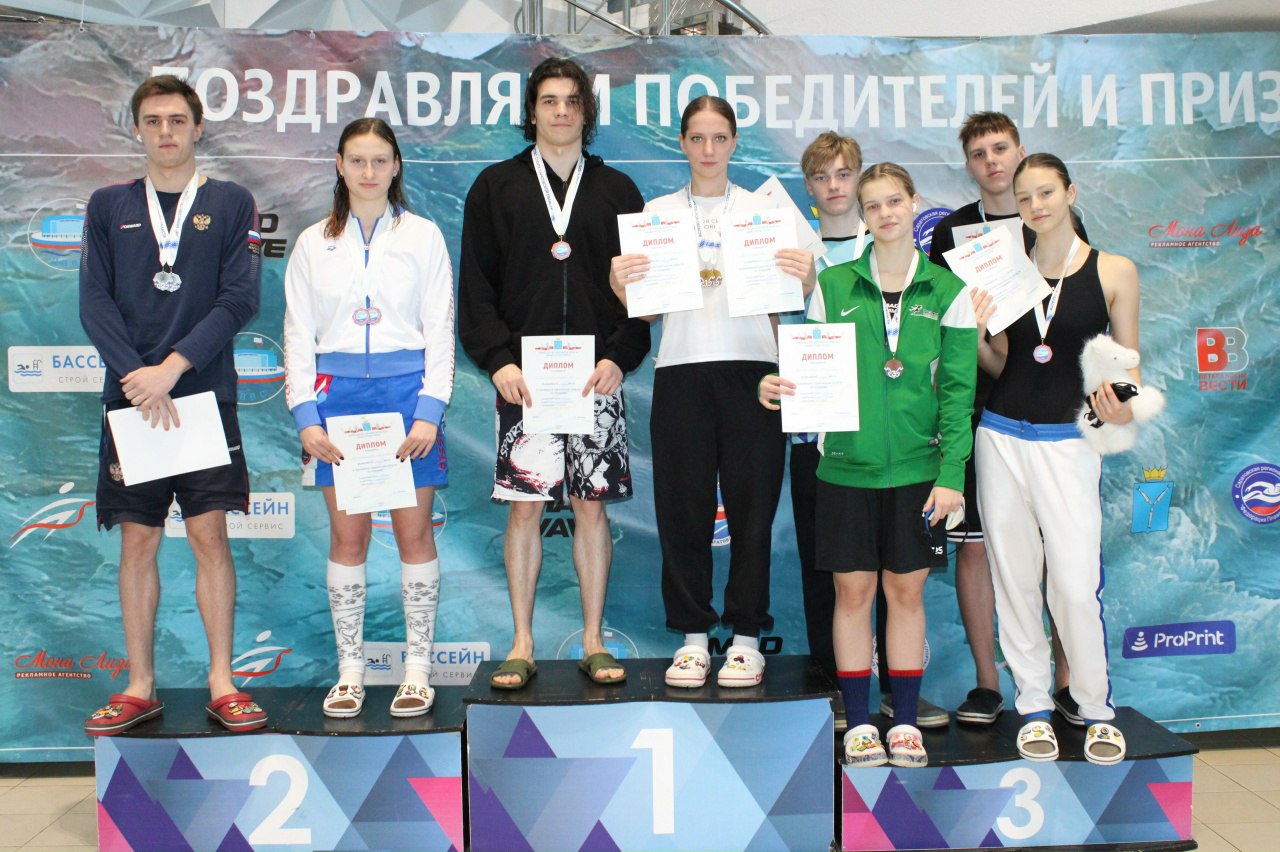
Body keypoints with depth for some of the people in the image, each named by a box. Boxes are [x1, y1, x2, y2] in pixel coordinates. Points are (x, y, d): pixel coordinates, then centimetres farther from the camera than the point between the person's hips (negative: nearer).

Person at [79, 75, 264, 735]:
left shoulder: (230, 203, 6)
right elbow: (94, 303, 3)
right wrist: (139, 375, -11)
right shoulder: (109, 206, 11)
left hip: (205, 393, -2)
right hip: (129, 396, 2)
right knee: (137, 541, 5)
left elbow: (238, 298, -4)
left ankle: (221, 683, 5)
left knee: (210, 535, -4)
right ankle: (140, 687, 13)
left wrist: (172, 367, -13)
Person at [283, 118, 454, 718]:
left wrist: (429, 410, -8)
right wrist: (305, 415, -3)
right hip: (338, 392, 1)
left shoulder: (422, 236, 6)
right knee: (347, 535, 3)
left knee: (414, 531, 1)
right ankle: (350, 668, 14)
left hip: (407, 387, -1)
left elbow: (440, 329, 3)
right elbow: (298, 335, 9)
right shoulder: (313, 243, 10)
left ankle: (418, 667, 11)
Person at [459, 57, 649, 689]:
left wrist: (620, 357, -6)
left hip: (598, 376, 1)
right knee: (523, 506, 0)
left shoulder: (617, 190, 13)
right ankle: (522, 645, 11)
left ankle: (593, 642, 14)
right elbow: (475, 285, 5)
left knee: (592, 506, 3)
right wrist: (498, 360, -8)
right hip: (523, 375, -1)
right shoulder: (496, 187, 10)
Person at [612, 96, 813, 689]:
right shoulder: (657, 212, 13)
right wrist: (620, 284, -12)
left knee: (751, 505, -1)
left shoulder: (763, 209, 11)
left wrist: (805, 279, -15)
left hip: (750, 366, 0)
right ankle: (693, 636, 13)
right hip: (681, 369, 1)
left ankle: (746, 636, 11)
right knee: (683, 506, 1)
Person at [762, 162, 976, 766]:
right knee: (853, 590, 5)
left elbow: (958, 389, 0)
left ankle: (905, 722, 21)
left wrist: (951, 474, -7)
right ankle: (859, 722, 18)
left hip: (917, 468, 0)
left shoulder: (947, 291, 3)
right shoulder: (832, 285, 4)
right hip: (847, 466, 0)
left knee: (907, 590, 8)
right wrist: (775, 385, -16)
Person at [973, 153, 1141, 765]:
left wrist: (1121, 409, -16)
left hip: (1068, 442, -3)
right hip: (1001, 436, 3)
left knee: (1076, 584, -8)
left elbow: (1128, 366, 4)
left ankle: (1097, 709, 14)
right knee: (1015, 579, 7)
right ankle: (1033, 708, 20)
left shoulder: (1114, 272, 1)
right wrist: (975, 337, -7)